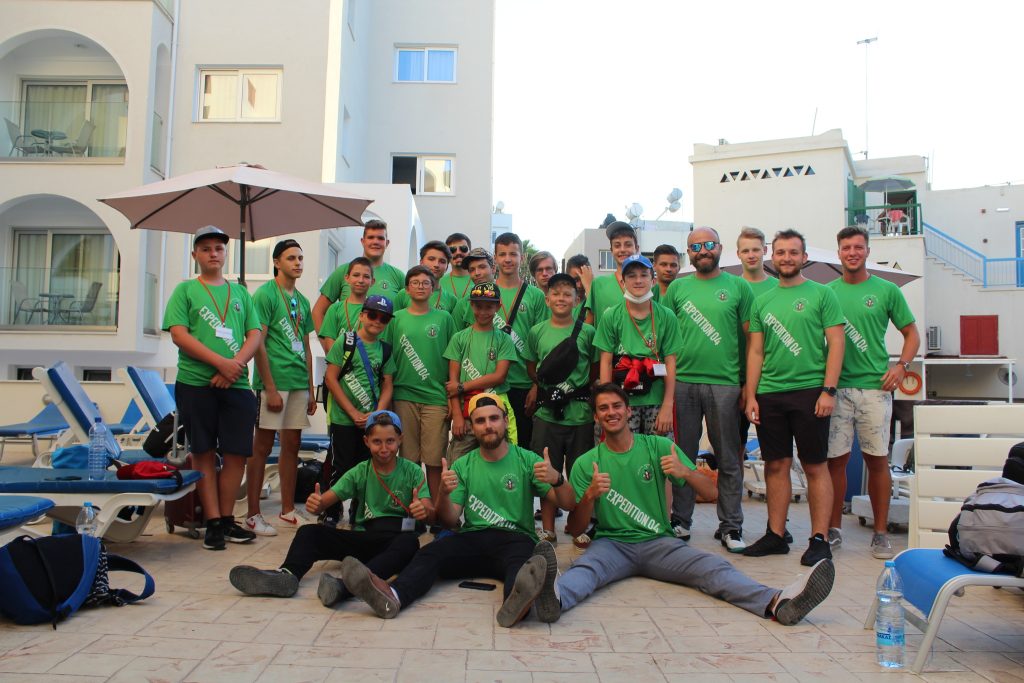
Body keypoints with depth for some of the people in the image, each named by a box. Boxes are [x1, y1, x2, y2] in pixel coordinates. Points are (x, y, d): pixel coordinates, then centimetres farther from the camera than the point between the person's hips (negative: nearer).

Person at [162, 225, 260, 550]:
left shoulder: (240, 292, 15)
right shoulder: (185, 290, 6)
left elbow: (254, 335, 9)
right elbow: (179, 335, -5)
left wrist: (236, 364, -10)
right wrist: (220, 362, -14)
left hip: (236, 384, 3)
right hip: (195, 382, -3)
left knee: (236, 452, 1)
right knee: (204, 453, 2)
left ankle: (227, 518, 14)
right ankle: (213, 522, 8)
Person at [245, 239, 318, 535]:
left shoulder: (302, 300, 16)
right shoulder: (265, 294, -5)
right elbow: (258, 343, -11)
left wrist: (311, 389, 15)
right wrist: (270, 387, -15)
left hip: (299, 382, 7)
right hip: (274, 380, -7)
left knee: (292, 445, 10)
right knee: (262, 446, -2)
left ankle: (288, 510, 19)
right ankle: (253, 515, 5)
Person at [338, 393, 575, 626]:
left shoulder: (527, 460, 7)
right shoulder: (463, 466, 14)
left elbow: (568, 505, 1)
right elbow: (450, 521, 8)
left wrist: (556, 479, -22)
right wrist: (444, 493, -14)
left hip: (516, 539, -2)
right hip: (473, 538, 2)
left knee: (520, 558, -38)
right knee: (430, 552, -27)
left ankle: (517, 600, -69)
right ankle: (393, 596, -53)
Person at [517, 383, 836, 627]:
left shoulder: (658, 447, 8)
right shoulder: (586, 463, 6)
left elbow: (712, 492, 4)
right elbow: (575, 528, 2)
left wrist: (686, 472, -18)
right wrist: (590, 496, -18)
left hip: (657, 542, 1)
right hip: (611, 543, -1)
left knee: (712, 566, -27)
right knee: (584, 569, -35)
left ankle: (777, 602, -50)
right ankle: (554, 597, -68)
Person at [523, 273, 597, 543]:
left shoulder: (587, 332, 0)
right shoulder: (537, 332, 5)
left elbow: (596, 370, 5)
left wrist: (589, 396, -3)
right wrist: (539, 386, 2)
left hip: (580, 412, -1)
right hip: (547, 413, 1)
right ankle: (547, 529, 17)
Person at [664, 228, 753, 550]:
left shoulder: (738, 287, 6)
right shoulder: (677, 288, 11)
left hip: (725, 383, -1)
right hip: (683, 382, 2)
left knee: (728, 459, 4)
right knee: (682, 455, 8)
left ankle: (730, 526, 14)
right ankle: (680, 521, 19)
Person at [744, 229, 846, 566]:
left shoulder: (821, 294, 1)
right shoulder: (762, 301, 13)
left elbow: (836, 344, -4)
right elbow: (756, 352, 13)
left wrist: (828, 390, -12)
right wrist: (751, 396, 6)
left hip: (809, 391, -4)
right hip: (769, 395, 4)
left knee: (815, 466, 1)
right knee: (776, 466, 9)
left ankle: (819, 539, 8)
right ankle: (775, 535, 17)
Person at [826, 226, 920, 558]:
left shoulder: (887, 290, 5)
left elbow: (911, 333, 10)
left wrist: (901, 365, -6)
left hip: (874, 386, -1)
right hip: (835, 387, 1)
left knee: (877, 460, 4)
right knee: (835, 459, 4)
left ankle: (880, 533, 14)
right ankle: (834, 530, 15)